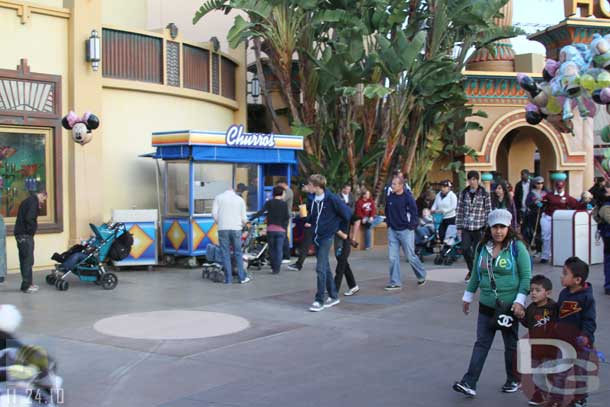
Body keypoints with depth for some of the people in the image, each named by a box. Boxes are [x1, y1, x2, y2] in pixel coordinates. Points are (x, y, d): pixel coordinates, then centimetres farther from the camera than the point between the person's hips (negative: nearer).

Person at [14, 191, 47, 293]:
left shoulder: (28, 200, 19)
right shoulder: (33, 201, -12)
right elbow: (29, 218, -23)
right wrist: (32, 229, -11)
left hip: (20, 234, 10)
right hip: (25, 235, -10)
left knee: (24, 260, 13)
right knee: (28, 260, -7)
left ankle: (27, 283, 20)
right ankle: (27, 286, -5)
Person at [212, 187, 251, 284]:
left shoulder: (218, 197, 8)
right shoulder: (240, 199, 12)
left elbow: (214, 213, -2)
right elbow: (243, 218, 8)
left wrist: (218, 223, 13)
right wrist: (243, 224, 28)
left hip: (223, 229, -1)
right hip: (236, 229, 1)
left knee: (225, 254, 2)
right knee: (238, 253, 7)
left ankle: (228, 278, 2)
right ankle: (242, 277, 6)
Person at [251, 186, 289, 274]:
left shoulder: (269, 203, 1)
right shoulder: (284, 204, -1)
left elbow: (261, 212, -9)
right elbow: (287, 217, -3)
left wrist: (252, 217, -7)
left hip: (270, 229, 2)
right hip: (281, 229, -1)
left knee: (272, 249, 14)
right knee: (279, 249, 1)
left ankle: (273, 267, 19)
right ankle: (277, 268, -5)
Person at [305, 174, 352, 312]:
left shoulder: (332, 199, -15)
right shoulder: (314, 200, 5)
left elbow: (347, 213, -10)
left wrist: (334, 223, -3)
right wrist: (309, 222, 4)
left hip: (326, 237, -7)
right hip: (316, 237, 7)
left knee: (321, 268, -11)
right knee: (325, 268, 14)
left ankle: (319, 300, -6)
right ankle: (333, 296, 25)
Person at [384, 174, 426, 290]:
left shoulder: (408, 197, -12)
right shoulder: (390, 197, 3)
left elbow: (414, 213, -9)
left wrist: (411, 226, -10)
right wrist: (389, 224, 12)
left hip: (405, 231, -5)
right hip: (392, 231, 5)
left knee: (411, 256, 3)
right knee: (393, 258, 1)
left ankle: (422, 276, 27)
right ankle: (395, 282, 7)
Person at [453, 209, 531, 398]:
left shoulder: (517, 247, -8)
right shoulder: (482, 247, 6)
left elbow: (526, 276, -9)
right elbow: (476, 274, 16)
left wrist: (520, 301, -17)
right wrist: (468, 296, 20)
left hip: (509, 306, -3)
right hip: (486, 306, 4)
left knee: (511, 345, 11)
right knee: (481, 344, 1)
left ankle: (513, 380, 28)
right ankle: (469, 383, -3)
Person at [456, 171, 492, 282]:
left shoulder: (484, 194, -1)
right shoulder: (464, 193, 7)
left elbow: (488, 211, -1)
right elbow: (459, 211, 8)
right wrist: (459, 227, 4)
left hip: (479, 228, -2)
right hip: (466, 227, 2)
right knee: (465, 249, -8)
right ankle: (472, 270, 17)